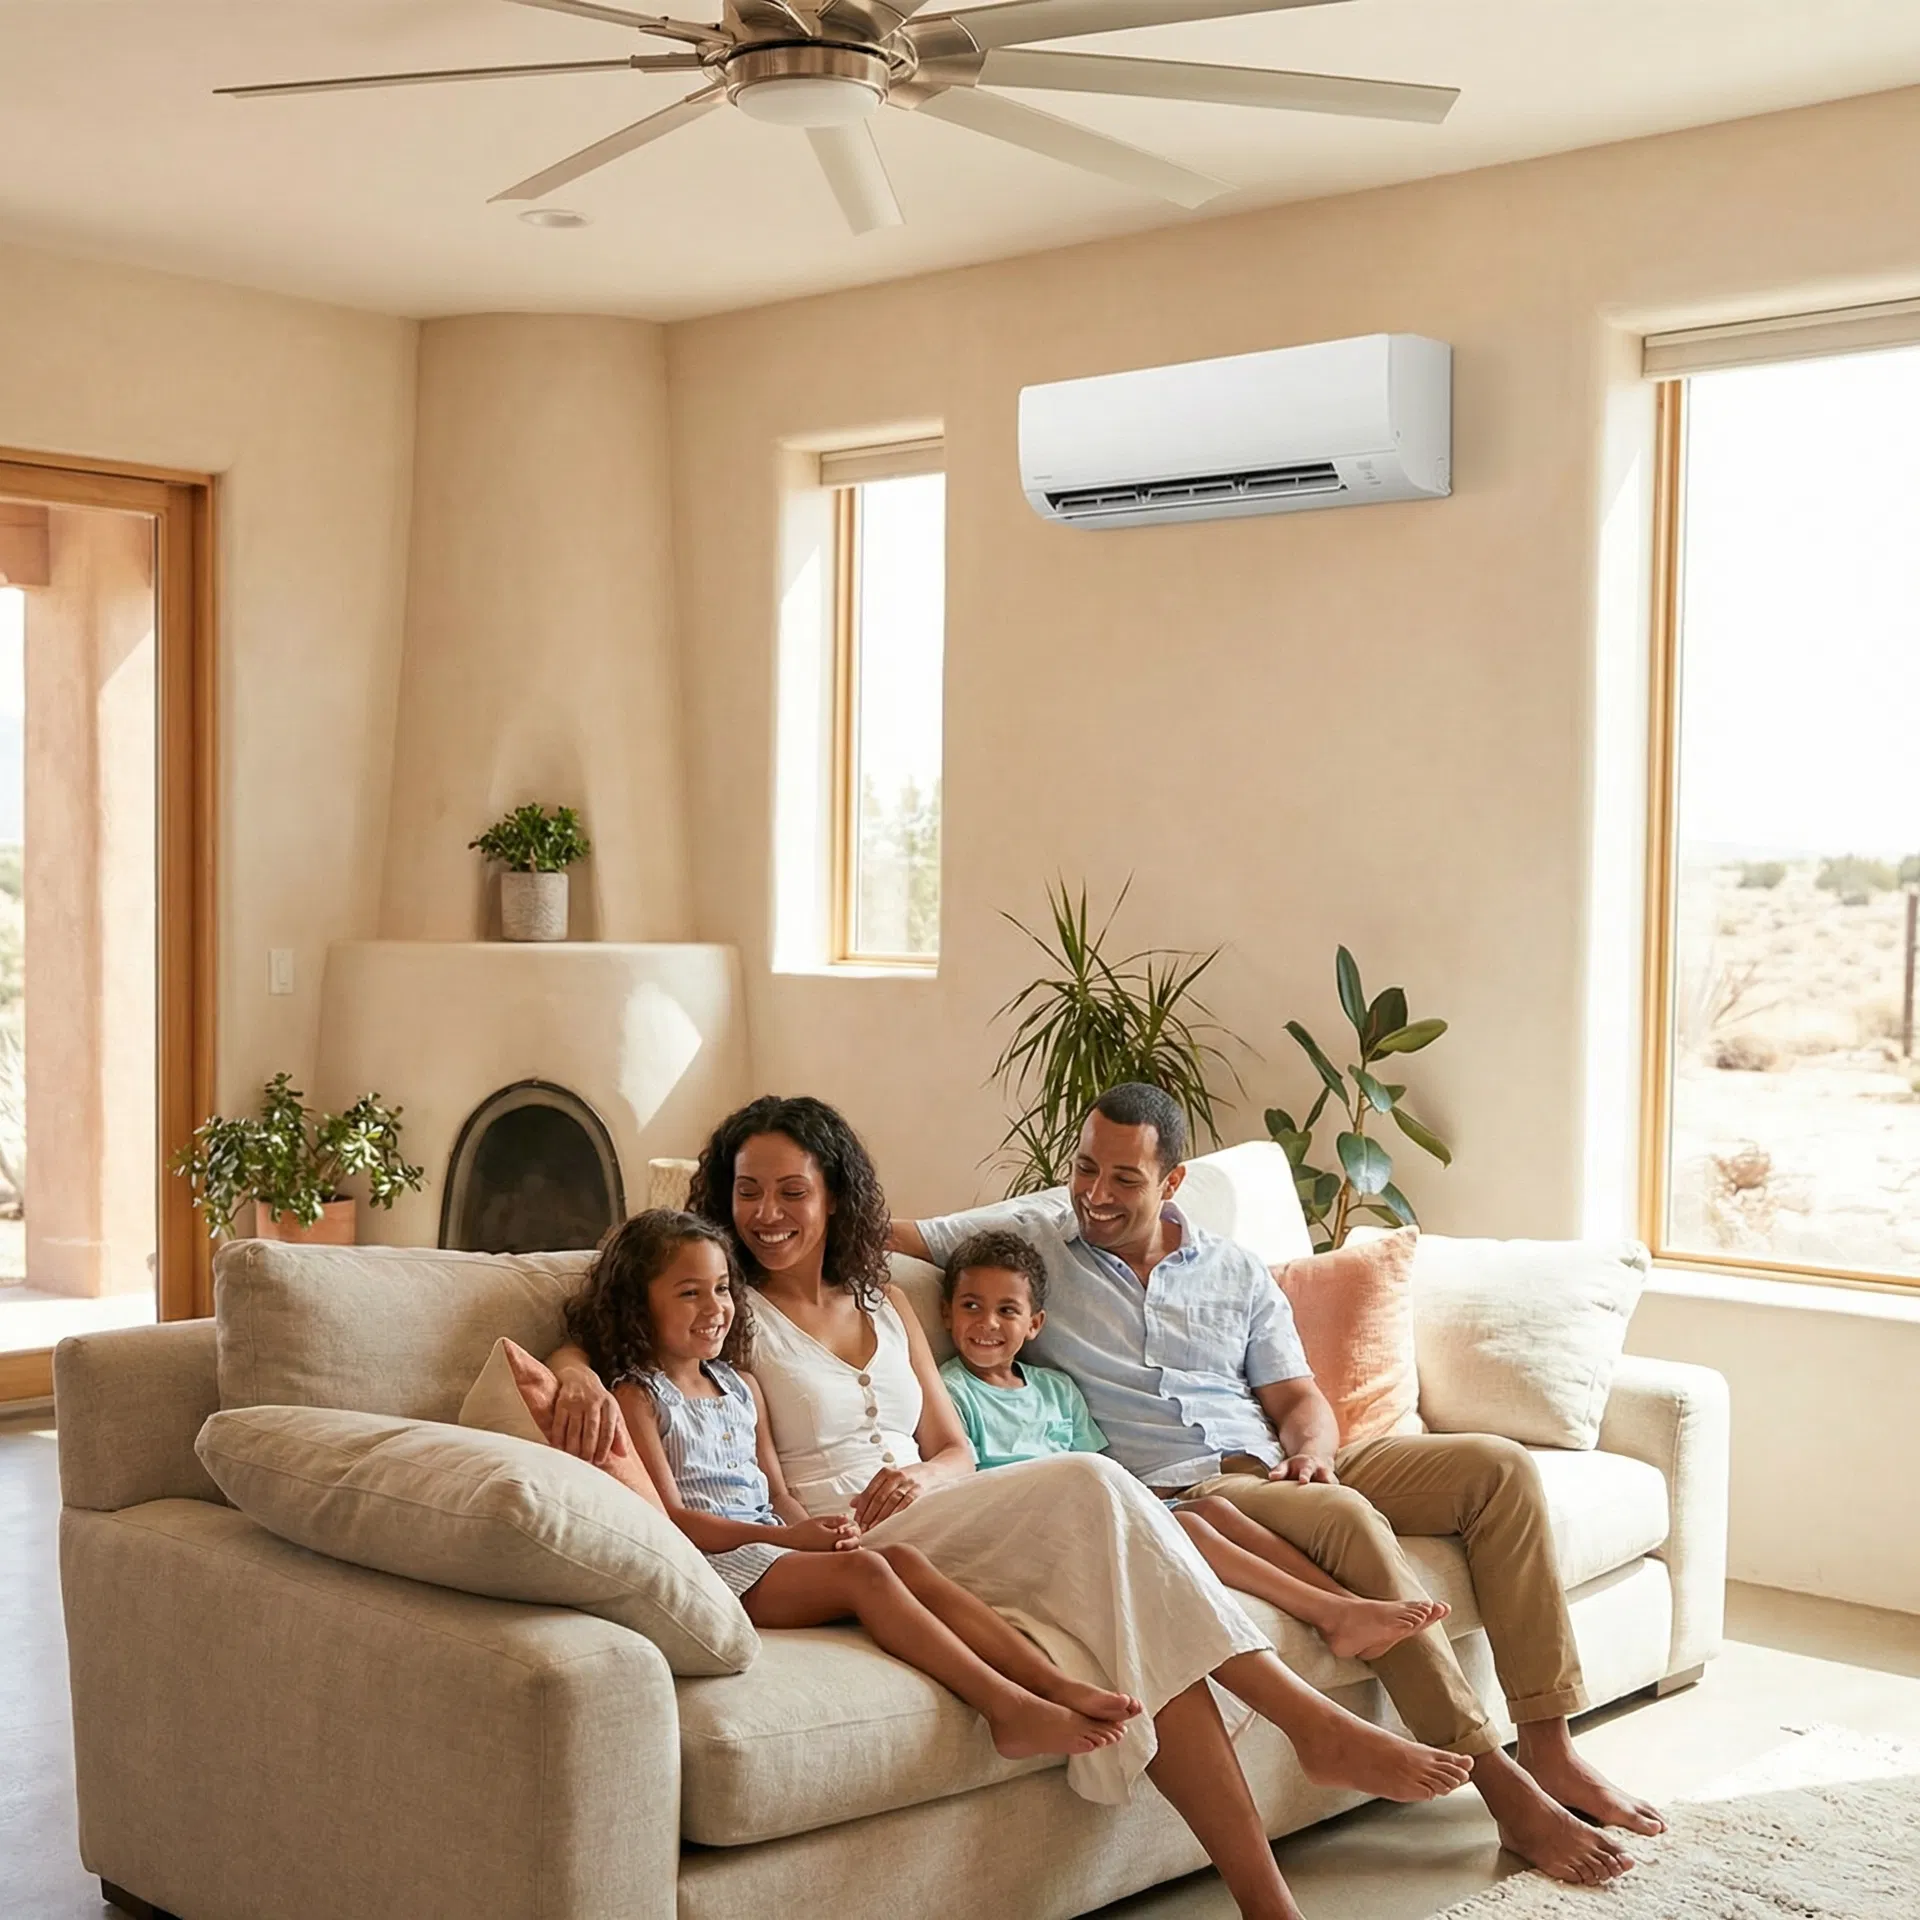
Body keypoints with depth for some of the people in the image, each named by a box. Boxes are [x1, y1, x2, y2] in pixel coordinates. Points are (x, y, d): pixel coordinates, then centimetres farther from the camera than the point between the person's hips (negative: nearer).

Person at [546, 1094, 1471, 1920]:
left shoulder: (883, 1303, 22)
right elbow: (586, 1338, -5)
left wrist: (919, 1479, -4)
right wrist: (581, 1373, -30)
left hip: (923, 1528, 6)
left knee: (1139, 1626, -25)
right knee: (1089, 1486, -28)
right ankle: (1307, 1718, -27)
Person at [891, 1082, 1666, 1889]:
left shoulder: (1234, 1271, 16)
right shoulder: (1032, 1235, 7)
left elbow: (1299, 1399, 13)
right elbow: (891, 1236, 4)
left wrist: (1312, 1449, -8)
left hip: (1283, 1468, 6)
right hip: (1176, 1490, -6)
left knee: (1500, 1467, -11)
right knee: (1350, 1519, -35)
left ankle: (1547, 1749, -10)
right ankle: (1506, 1791, -29)